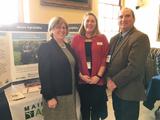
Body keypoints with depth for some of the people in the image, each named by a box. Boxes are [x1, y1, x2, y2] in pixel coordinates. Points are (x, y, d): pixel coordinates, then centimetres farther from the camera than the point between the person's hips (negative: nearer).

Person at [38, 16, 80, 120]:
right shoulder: (45, 47, -10)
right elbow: (44, 74, -15)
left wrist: (75, 90, 12)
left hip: (71, 94, 7)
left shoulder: (68, 47, 11)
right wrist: (49, 97, -17)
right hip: (56, 95, -6)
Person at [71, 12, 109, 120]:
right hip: (82, 80, 1)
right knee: (84, 108, 15)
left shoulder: (102, 38, 3)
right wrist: (81, 75, -9)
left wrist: (98, 76, -11)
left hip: (98, 80, 0)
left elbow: (105, 59, -2)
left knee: (96, 109, 13)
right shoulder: (76, 38, 4)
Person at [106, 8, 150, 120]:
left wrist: (115, 81, -16)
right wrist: (110, 78, -1)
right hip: (116, 88, 7)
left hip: (129, 91, -7)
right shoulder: (114, 38, 9)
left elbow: (135, 66, -23)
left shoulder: (140, 38, -16)